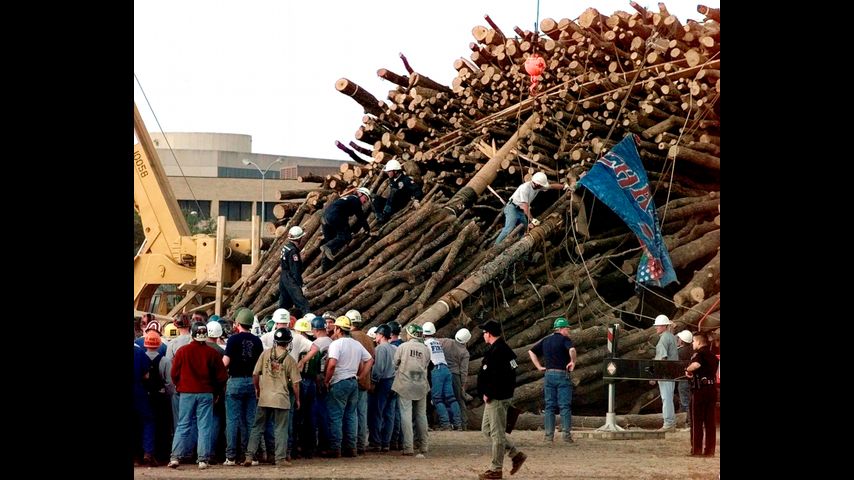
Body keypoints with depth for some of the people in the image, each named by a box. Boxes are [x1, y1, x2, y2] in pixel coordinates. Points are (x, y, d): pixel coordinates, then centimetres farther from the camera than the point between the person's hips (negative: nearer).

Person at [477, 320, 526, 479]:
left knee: (497, 433, -2)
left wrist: (488, 394, -16)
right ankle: (516, 454, 19)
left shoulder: (496, 352, -20)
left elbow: (496, 377, -27)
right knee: (486, 428, 18)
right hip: (503, 395, 11)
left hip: (497, 399, -11)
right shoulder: (505, 349, 14)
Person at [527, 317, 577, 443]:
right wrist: (572, 361, -11)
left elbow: (531, 351, 18)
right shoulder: (564, 340, -7)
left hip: (548, 375, 6)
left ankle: (549, 434, 5)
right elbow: (572, 350, -27)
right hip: (562, 375, -5)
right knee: (565, 406, -2)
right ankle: (566, 434, -6)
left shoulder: (546, 341, 14)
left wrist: (539, 367, 13)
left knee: (549, 406, 8)